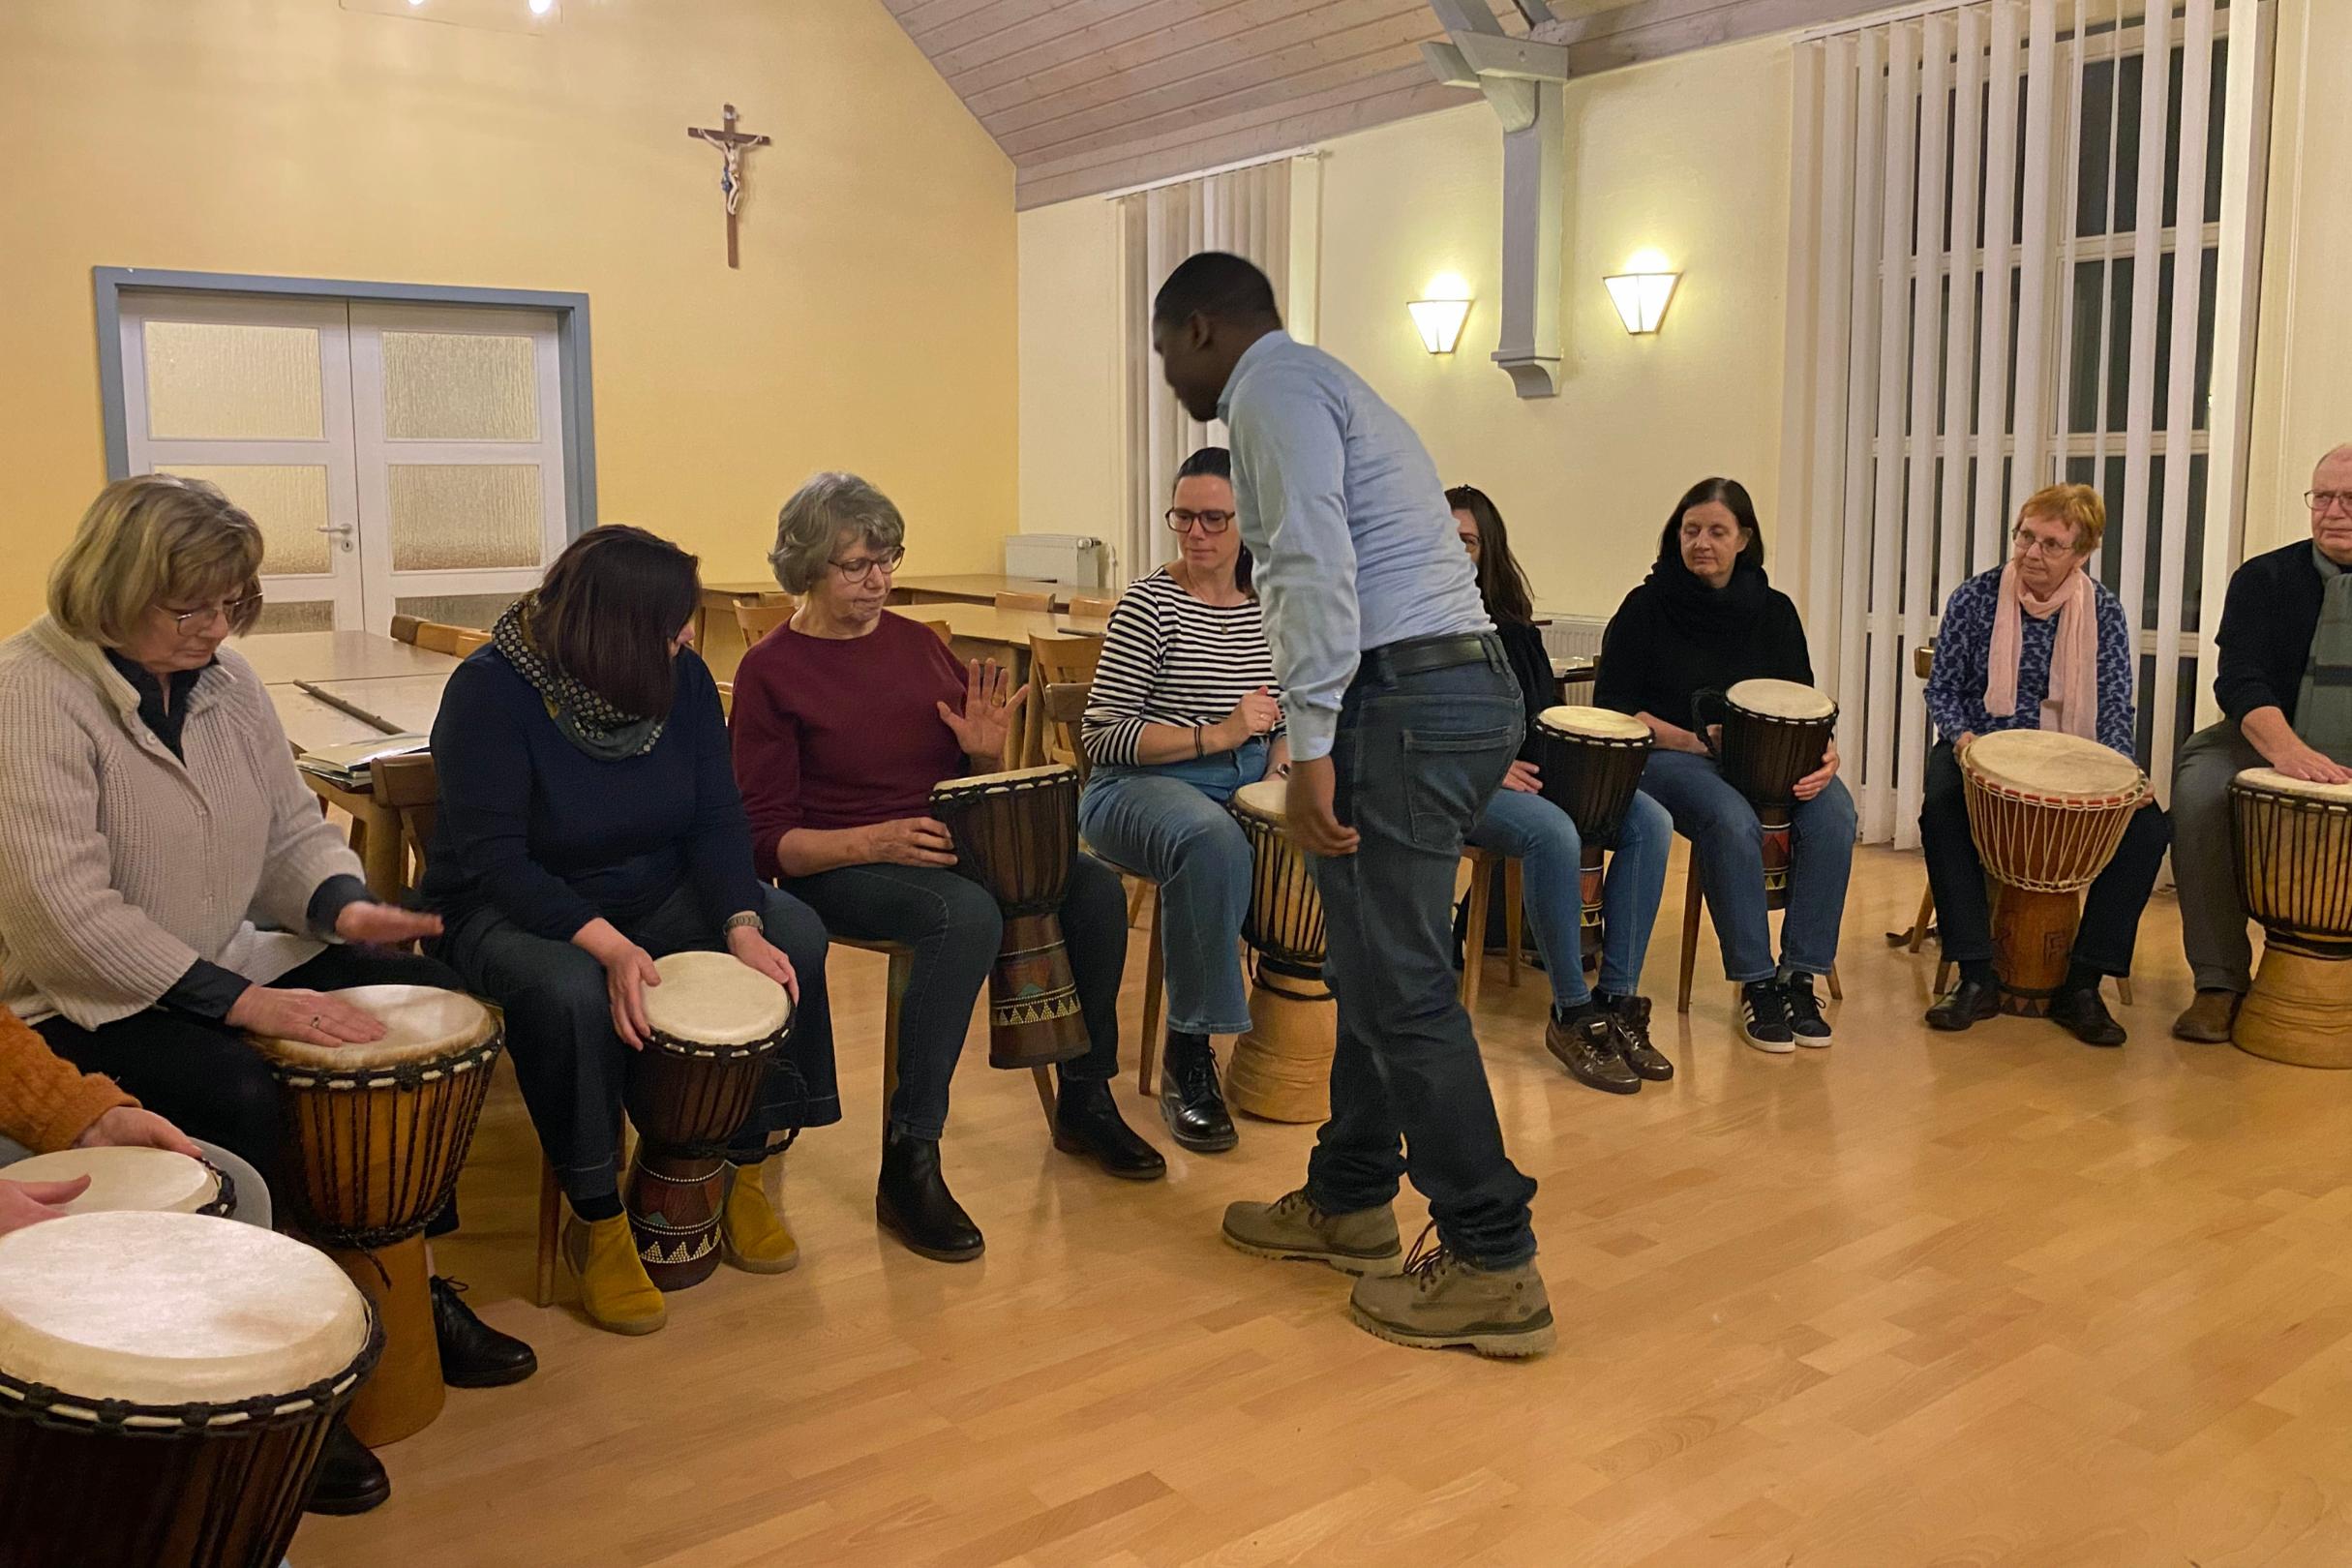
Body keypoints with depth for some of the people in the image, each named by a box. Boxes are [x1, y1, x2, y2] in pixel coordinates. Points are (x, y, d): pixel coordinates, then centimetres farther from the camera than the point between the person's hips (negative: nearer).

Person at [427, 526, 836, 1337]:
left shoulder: (681, 676, -7)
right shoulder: (489, 691, -21)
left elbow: (717, 819, -7)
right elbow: (492, 860, -25)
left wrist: (742, 924, -25)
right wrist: (607, 945, -39)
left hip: (653, 895, 5)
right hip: (511, 910, -5)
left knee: (794, 937, -20)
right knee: (571, 994, -38)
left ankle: (745, 1168, -3)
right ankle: (596, 1223, -16)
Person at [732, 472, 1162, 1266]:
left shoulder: (917, 643, 11)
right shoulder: (770, 671, -5)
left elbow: (972, 782, 18)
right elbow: (768, 839, -10)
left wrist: (987, 752, -7)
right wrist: (878, 841, -26)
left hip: (946, 842, 6)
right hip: (837, 868, -6)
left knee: (1094, 885, -17)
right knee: (968, 915, -36)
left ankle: (1085, 1103, 1)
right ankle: (908, 1164, -28)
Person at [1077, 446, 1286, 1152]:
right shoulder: (1150, 604, -6)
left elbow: (1286, 710, 22)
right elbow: (1100, 735, -11)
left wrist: (1279, 759, 0)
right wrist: (1213, 736, -19)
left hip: (1243, 783, 5)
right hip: (1140, 786, -5)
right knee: (1212, 840, -39)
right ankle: (1188, 1059, -24)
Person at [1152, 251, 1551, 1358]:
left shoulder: (1271, 387, -3)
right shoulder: (1325, 385, 28)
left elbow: (1314, 565, -18)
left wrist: (1310, 744, -21)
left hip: (1400, 699, -11)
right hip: (1466, 685, 11)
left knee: (1402, 989, -7)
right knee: (1372, 966, 17)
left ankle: (1492, 1267, -1)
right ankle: (1348, 1201, 30)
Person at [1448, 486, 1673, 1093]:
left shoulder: (1512, 625, 20)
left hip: (1533, 770, 7)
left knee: (1649, 822, -17)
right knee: (1553, 833, -36)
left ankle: (1618, 1002, -14)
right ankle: (1573, 1016, -22)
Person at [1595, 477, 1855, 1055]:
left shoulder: (1774, 611, 10)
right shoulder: (1646, 607, 1)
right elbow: (1612, 705, -1)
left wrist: (1824, 753, -14)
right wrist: (1687, 738, -15)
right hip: (1669, 757, -3)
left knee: (1832, 813, -27)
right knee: (1732, 820, -36)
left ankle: (1800, 975, -18)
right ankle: (1754, 984, -23)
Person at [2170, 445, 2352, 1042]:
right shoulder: (2265, 578, 4)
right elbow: (2239, 679, -10)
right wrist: (2287, 750, -31)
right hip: (2265, 745, 0)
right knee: (2199, 788, -31)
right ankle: (2220, 983, -23)